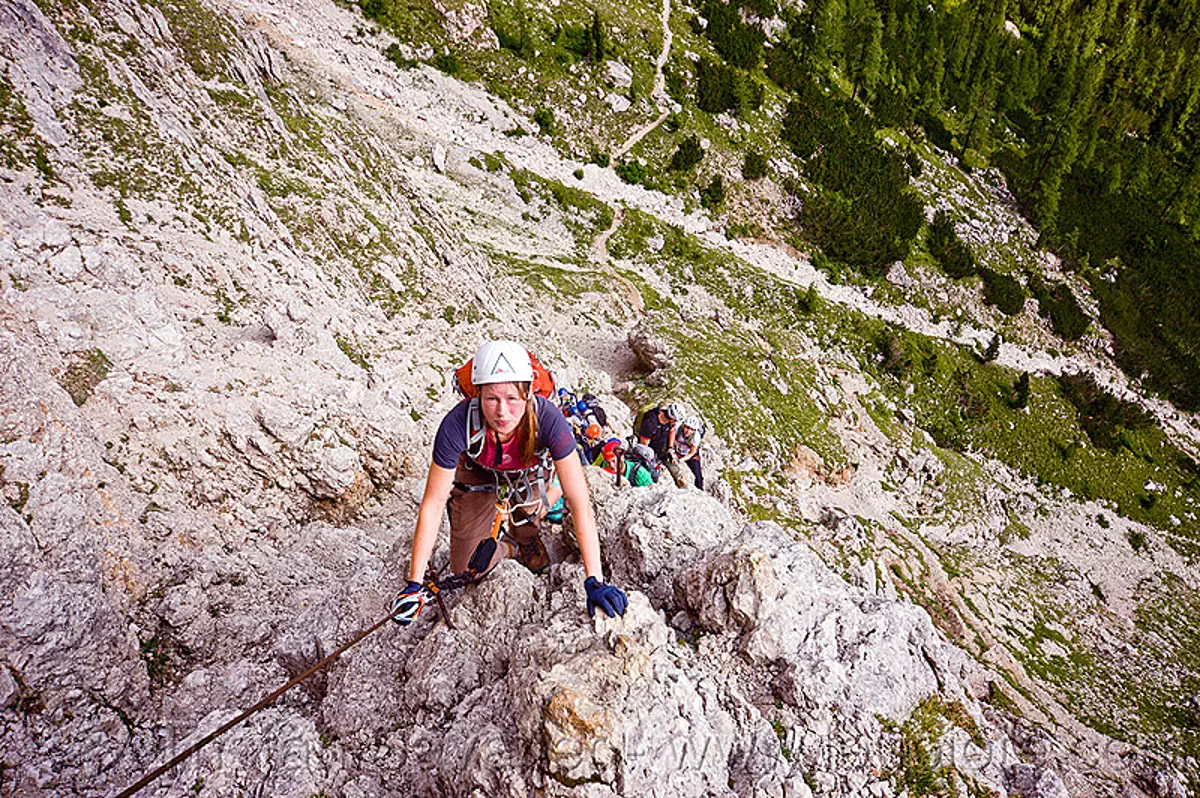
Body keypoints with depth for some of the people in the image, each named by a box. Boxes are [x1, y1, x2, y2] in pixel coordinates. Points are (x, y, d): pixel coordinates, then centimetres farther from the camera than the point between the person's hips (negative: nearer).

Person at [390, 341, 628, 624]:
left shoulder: (547, 419, -41)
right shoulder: (459, 424, -40)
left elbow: (580, 505, -38)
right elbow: (433, 505, -30)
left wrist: (594, 581, -41)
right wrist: (415, 584, -29)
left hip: (529, 471, 1)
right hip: (477, 474, 0)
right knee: (467, 571, 0)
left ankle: (526, 542, 17)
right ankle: (507, 548, 30)